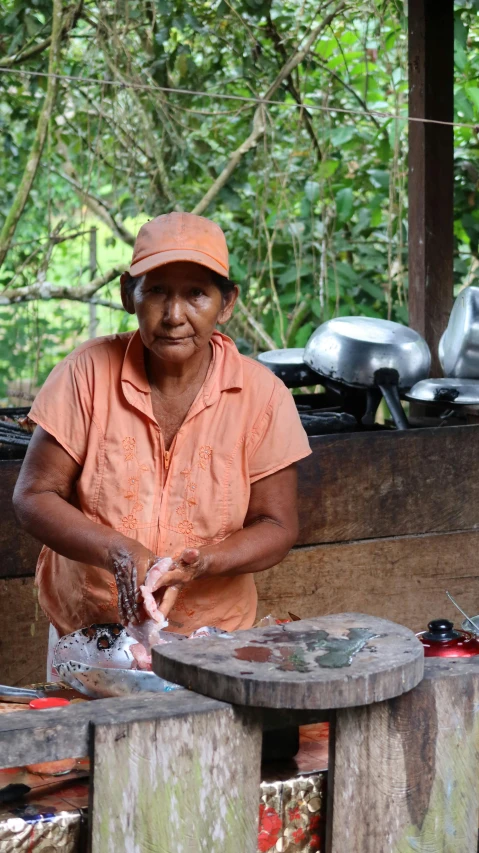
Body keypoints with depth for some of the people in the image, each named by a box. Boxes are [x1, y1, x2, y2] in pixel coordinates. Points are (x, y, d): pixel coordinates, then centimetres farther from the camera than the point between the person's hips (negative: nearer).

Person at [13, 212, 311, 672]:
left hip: (209, 638, 0)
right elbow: (34, 497, -6)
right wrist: (118, 552, -22)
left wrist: (197, 565, -20)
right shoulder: (89, 372, -7)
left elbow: (276, 527, -1)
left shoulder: (261, 394, -6)